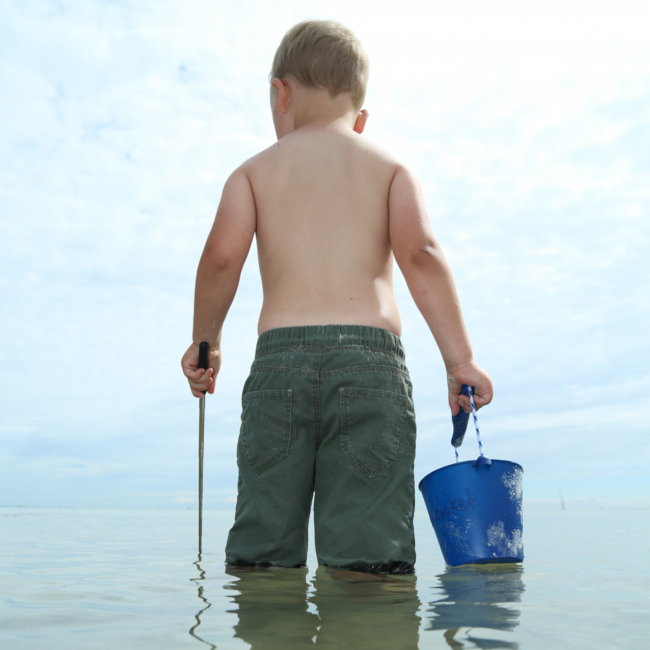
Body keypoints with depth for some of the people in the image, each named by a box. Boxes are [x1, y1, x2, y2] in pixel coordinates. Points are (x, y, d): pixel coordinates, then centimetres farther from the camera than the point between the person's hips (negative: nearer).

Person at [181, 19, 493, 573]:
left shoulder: (255, 170, 16)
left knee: (262, 557, 6)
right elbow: (419, 253, -1)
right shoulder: (390, 166, 16)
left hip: (279, 357, 1)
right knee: (368, 560, -2)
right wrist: (460, 358, -1)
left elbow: (222, 256, 0)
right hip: (371, 358, 0)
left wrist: (205, 341, 15)